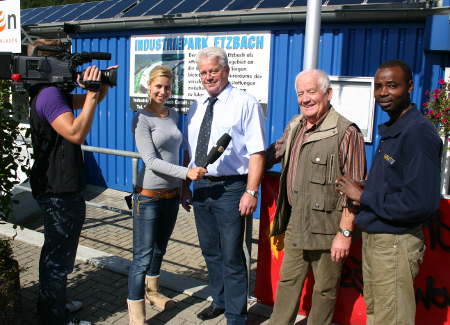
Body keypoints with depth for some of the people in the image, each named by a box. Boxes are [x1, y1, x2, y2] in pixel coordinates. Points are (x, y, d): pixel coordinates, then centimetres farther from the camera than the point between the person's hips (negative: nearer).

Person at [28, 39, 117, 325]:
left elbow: (86, 102, 16)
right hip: (61, 191, -11)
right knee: (59, 254, 2)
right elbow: (76, 133, -32)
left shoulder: (53, 92, 12)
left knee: (56, 251, 23)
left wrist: (102, 85, -5)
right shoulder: (49, 94, -21)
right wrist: (93, 94, -28)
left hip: (58, 187, 11)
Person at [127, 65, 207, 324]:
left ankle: (153, 291, 42)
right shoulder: (142, 119, -12)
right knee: (143, 256, -2)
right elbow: (151, 161, -19)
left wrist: (182, 187, 17)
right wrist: (187, 173, -27)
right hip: (149, 196, -6)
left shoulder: (173, 115, 8)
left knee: (160, 249, 22)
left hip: (172, 193, 7)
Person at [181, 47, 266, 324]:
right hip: (201, 188, 7)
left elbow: (256, 152, -13)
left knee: (232, 257, 2)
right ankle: (220, 301, 39)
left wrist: (251, 191, -19)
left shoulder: (245, 104, -8)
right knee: (210, 252, 19)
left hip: (230, 190, -6)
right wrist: (186, 186, 12)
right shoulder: (197, 107, 11)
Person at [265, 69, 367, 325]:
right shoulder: (295, 126, 9)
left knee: (324, 289, 11)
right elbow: (275, 152, 27)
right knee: (288, 282, 18)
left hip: (326, 226, -7)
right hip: (295, 222, 7)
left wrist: (345, 232, -17)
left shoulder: (346, 132, -15)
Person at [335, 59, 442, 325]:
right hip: (374, 238, 10)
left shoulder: (419, 132, -20)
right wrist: (365, 188, 2)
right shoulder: (390, 130, 12)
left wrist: (363, 196, -17)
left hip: (396, 243, -10)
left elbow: (420, 203, -27)